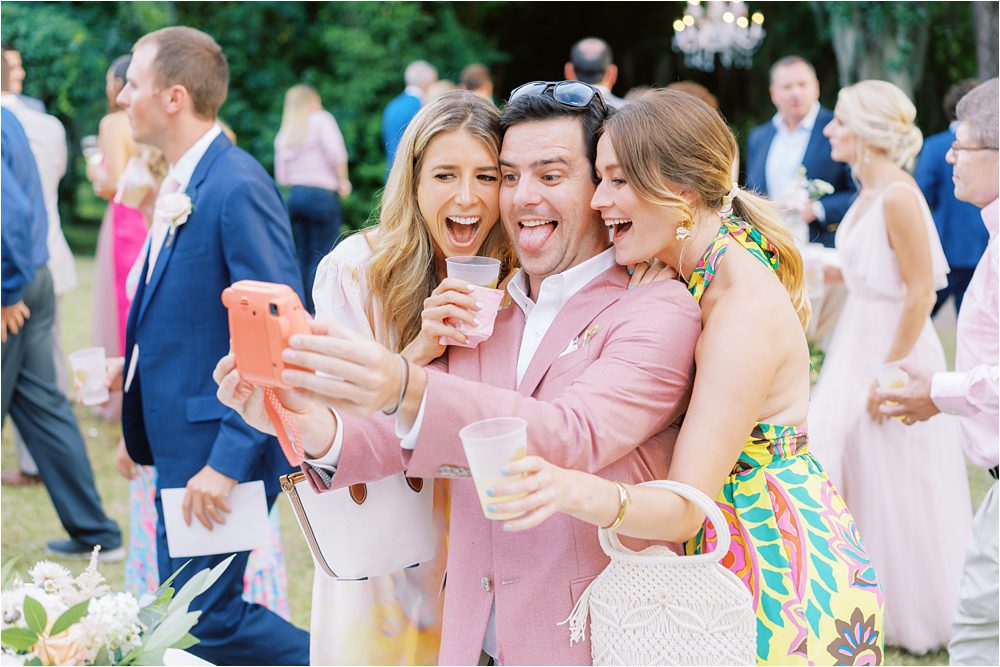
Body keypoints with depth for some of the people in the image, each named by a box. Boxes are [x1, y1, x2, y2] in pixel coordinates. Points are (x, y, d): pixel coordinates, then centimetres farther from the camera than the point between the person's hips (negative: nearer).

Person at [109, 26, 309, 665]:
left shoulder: (239, 187, -19)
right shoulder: (181, 183, 11)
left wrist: (228, 462, -24)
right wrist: (138, 361, 9)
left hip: (223, 444, -10)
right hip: (183, 444, 10)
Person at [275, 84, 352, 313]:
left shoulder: (283, 135, 17)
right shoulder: (321, 120, 0)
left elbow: (281, 177, 13)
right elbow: (335, 152, -15)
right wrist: (343, 180, -4)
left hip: (295, 196, 6)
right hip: (322, 194, -6)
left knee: (304, 258, 13)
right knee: (323, 258, -4)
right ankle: (316, 311, -10)